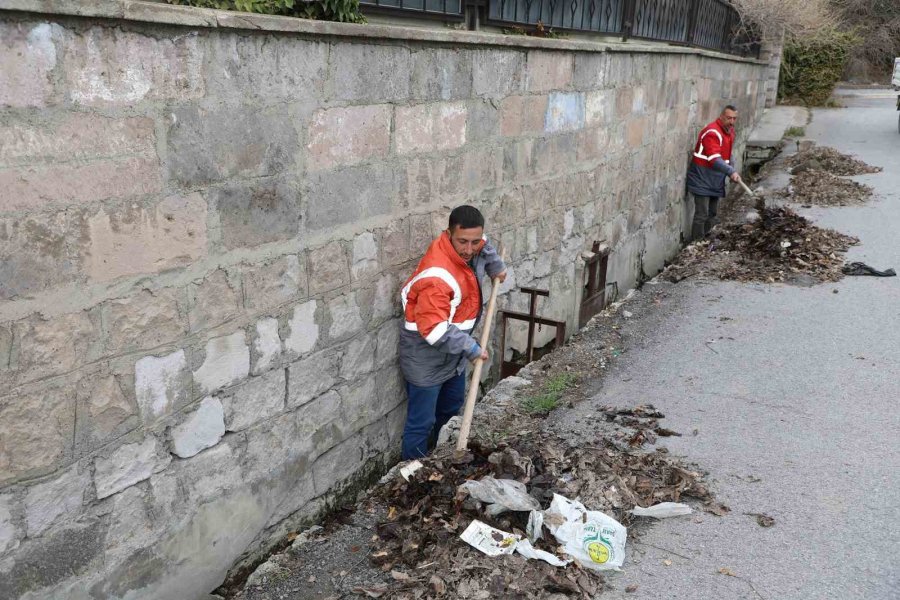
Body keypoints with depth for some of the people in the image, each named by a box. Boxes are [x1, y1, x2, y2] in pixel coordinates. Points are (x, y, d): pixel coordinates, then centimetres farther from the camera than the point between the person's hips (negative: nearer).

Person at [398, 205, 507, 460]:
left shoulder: (469, 246, -6)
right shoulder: (437, 276, -34)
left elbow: (484, 246, 22)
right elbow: (435, 330, -34)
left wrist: (497, 267, 21)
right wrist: (472, 349, -28)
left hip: (453, 349, 9)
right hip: (427, 356, -9)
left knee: (451, 410, 23)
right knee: (421, 423, -1)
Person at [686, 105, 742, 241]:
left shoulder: (730, 131, 9)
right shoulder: (712, 132, -22)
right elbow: (714, 159, -32)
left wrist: (732, 172, 11)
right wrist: (731, 172, -42)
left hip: (716, 179, 9)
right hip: (702, 178, -9)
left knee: (712, 213, 15)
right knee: (702, 214, -10)